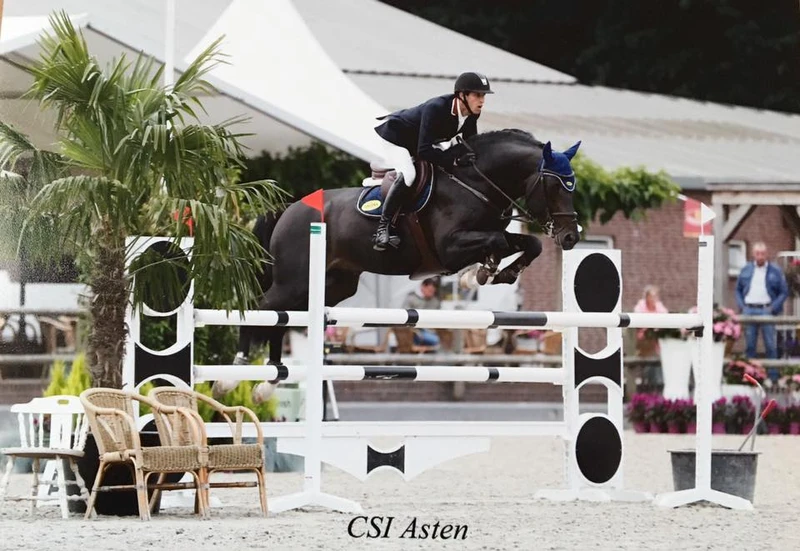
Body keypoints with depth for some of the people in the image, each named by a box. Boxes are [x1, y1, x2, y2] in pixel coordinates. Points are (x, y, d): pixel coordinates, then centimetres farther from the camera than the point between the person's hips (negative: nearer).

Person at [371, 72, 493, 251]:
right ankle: (383, 228, -27)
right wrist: (455, 160, -44)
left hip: (418, 142, 9)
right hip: (392, 135, -9)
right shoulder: (435, 108, -38)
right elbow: (423, 151, -41)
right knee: (407, 175, -32)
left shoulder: (471, 115, -15)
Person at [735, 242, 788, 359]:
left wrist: (774, 308, -7)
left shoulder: (775, 271, 3)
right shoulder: (746, 269, 11)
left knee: (770, 345, -3)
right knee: (750, 344, 5)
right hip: (749, 310, 2)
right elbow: (738, 289, 19)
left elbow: (784, 292, 4)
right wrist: (741, 305, 4)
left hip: (766, 310, -2)